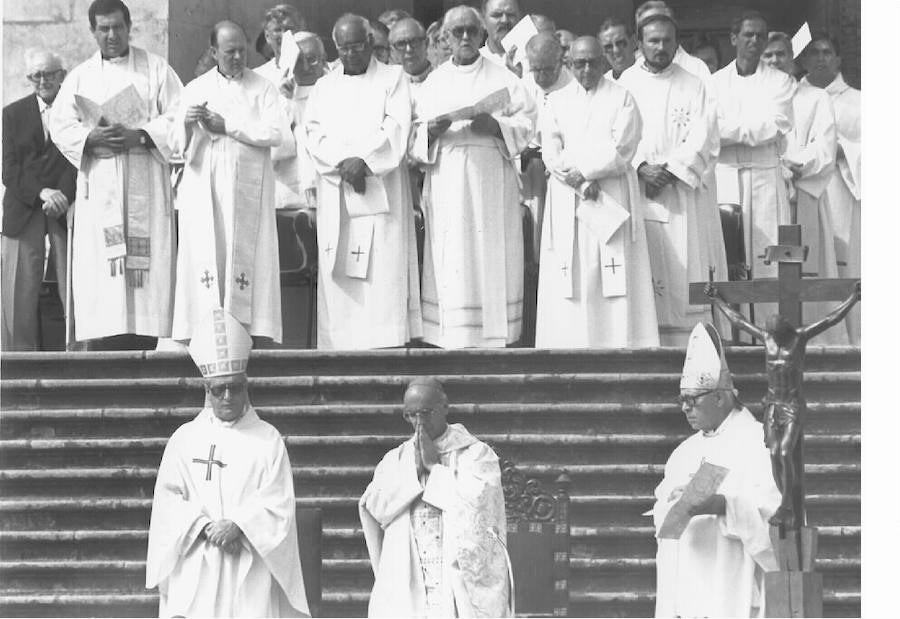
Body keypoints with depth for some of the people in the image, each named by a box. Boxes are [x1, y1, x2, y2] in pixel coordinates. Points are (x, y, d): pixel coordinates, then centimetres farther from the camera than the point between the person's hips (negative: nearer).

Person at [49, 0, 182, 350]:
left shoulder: (156, 69, 9)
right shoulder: (80, 77, 15)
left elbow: (178, 117, 1)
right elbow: (60, 125, 6)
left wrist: (140, 136, -14)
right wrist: (92, 137, -13)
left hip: (145, 184, -1)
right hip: (99, 186, 2)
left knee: (147, 264, -9)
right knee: (101, 265, -8)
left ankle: (143, 345, -9)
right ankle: (111, 346, -9)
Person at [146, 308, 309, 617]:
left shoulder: (267, 439, 7)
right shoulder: (185, 438, 11)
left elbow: (278, 503, 0)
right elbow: (167, 499, 5)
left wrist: (238, 526, -15)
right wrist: (203, 526, -12)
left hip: (251, 573, -1)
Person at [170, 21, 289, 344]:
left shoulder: (262, 88, 9)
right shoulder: (196, 89, 13)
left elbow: (278, 134, -6)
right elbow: (176, 144, 7)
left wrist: (227, 126, -8)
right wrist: (187, 123, -15)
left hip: (249, 189, -1)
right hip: (204, 190, 1)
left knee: (246, 259, -8)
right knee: (205, 259, -7)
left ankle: (248, 331, -10)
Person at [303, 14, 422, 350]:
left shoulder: (392, 78, 10)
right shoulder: (324, 87, 19)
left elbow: (396, 129, -3)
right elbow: (314, 134, 6)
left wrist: (364, 162, -14)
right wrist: (342, 163, -11)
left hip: (380, 191, -3)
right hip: (335, 195, 3)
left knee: (383, 271, -11)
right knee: (337, 275, -4)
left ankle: (386, 344, -14)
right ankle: (339, 345, -5)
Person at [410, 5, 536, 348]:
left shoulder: (502, 78, 8)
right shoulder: (433, 82, 13)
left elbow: (526, 121, 4)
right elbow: (415, 136, 11)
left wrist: (496, 126, -14)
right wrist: (432, 131, -11)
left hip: (491, 179, -1)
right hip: (447, 181, 1)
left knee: (492, 261, -4)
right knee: (450, 264, -5)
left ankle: (494, 336, -1)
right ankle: (455, 340, -4)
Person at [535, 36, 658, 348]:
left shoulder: (621, 98, 7)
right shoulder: (557, 101, 13)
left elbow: (621, 148, -4)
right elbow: (551, 152, 2)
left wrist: (583, 171, -11)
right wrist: (580, 184, -11)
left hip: (613, 200, -2)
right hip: (567, 202, 2)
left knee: (614, 280, -8)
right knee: (569, 278, -4)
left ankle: (620, 344, -9)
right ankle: (570, 347, -5)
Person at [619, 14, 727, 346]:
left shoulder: (693, 86, 8)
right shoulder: (625, 84, 9)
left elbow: (700, 140, -1)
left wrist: (670, 172, -13)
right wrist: (642, 168, -14)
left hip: (682, 191, 0)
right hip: (636, 189, 0)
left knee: (685, 267, -7)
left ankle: (685, 342, -7)